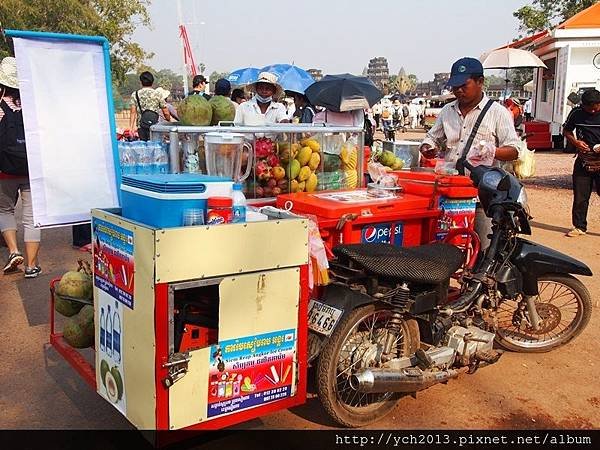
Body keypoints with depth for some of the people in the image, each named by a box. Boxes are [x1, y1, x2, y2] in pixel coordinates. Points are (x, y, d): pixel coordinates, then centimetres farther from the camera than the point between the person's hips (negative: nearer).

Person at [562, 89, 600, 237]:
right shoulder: (576, 113, -2)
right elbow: (566, 130, 13)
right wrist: (576, 142, -7)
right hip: (583, 161, 2)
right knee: (580, 197, 6)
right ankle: (579, 226, 19)